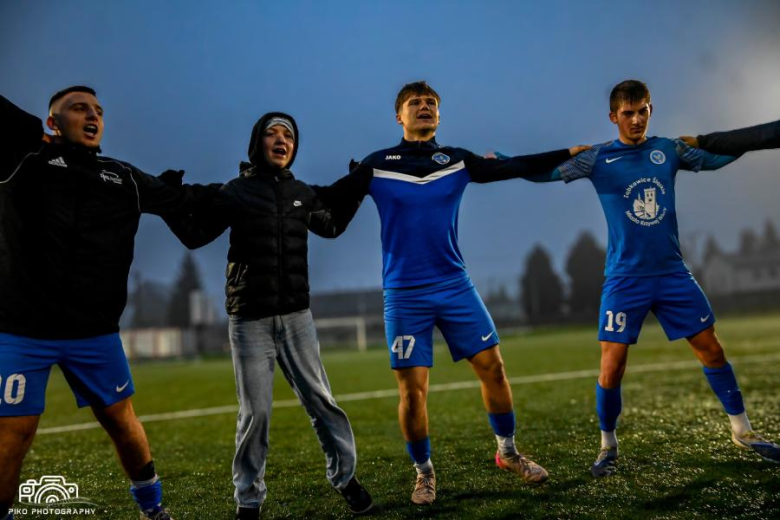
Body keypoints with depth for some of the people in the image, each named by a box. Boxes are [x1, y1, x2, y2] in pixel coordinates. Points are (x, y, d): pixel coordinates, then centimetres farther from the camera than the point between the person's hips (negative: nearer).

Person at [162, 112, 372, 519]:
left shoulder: (303, 194, 11)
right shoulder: (235, 191, 1)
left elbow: (331, 227, 29)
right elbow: (194, 235, 2)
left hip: (296, 317, 3)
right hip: (249, 320, -3)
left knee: (320, 400, 3)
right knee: (254, 412, 1)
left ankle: (345, 476, 20)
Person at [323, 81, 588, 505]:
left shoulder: (456, 160, 6)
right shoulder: (377, 165, -1)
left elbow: (514, 167, 6)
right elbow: (329, 199, 1)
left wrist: (570, 153, 5)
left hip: (455, 285, 3)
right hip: (404, 294, -2)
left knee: (492, 366, 2)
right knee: (412, 388, -2)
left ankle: (508, 452, 25)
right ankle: (424, 472, 20)